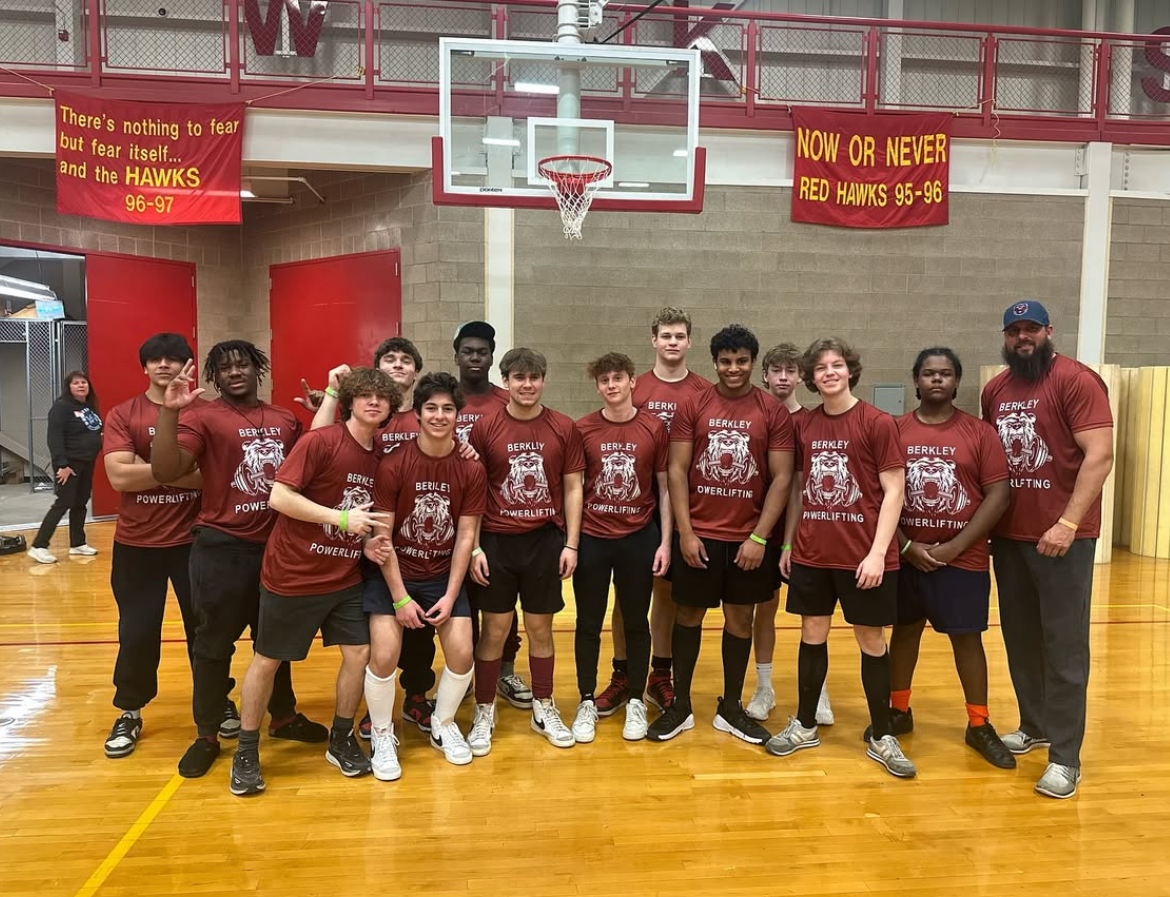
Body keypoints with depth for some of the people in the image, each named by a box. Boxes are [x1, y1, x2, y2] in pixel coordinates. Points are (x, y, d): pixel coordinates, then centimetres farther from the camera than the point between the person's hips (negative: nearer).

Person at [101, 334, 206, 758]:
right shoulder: (122, 415, -1)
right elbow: (119, 475, -14)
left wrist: (149, 468, -16)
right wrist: (183, 469, -15)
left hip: (194, 540, 0)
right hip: (137, 543, 1)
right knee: (137, 631, 9)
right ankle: (130, 713, 28)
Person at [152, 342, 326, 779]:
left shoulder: (286, 419, 8)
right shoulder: (203, 417, -7)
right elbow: (165, 472, -20)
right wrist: (170, 412, -28)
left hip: (278, 545, 5)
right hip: (223, 548, -4)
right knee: (214, 643, 8)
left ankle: (284, 716, 37)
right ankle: (207, 734, 24)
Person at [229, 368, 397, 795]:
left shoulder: (380, 457, 3)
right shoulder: (319, 441, -17)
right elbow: (279, 497, -21)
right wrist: (341, 517, -23)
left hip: (346, 578, 5)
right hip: (293, 573, -5)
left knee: (359, 653, 1)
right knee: (268, 660, 9)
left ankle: (341, 740, 23)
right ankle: (246, 753, 26)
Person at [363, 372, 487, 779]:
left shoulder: (471, 469, -8)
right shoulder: (393, 465, -15)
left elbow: (465, 537, -5)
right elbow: (381, 536, -13)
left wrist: (450, 596, -10)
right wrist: (400, 597, -14)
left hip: (445, 576, 2)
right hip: (394, 574, -2)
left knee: (462, 654, -6)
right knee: (384, 655, -13)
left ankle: (443, 724, 23)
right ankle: (382, 736, 14)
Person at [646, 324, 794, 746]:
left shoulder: (774, 412, -1)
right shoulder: (692, 406, -1)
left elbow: (781, 478, -3)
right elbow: (677, 471, -3)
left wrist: (759, 537, -10)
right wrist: (685, 532, -9)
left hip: (750, 536, 1)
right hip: (698, 533, 0)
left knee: (740, 617, 11)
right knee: (689, 614, 8)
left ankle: (731, 708, 26)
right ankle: (680, 706, 22)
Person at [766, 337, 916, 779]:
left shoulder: (878, 423, -8)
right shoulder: (806, 426, 5)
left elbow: (893, 491, -9)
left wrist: (878, 552, -15)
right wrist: (788, 543, 10)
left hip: (862, 556, -4)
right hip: (811, 553, 4)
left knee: (871, 641, 8)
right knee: (812, 634, 13)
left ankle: (881, 737, 22)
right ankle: (805, 725, 27)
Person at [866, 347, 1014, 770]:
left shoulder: (980, 433, -2)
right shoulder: (895, 430, 0)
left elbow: (998, 496, -6)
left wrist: (955, 546, -12)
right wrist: (905, 546, -10)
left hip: (964, 558, -1)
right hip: (906, 555, 1)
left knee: (966, 637, 6)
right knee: (904, 630, 13)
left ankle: (979, 725, 21)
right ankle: (899, 711, 28)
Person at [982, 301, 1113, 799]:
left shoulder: (1077, 380, -9)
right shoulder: (994, 390, 10)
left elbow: (1100, 456, -15)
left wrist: (1068, 523, -20)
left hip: (1063, 535, -6)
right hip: (1008, 534, 6)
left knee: (1064, 645, 0)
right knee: (1020, 639, 14)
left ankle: (1065, 756, 9)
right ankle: (1034, 725, 31)